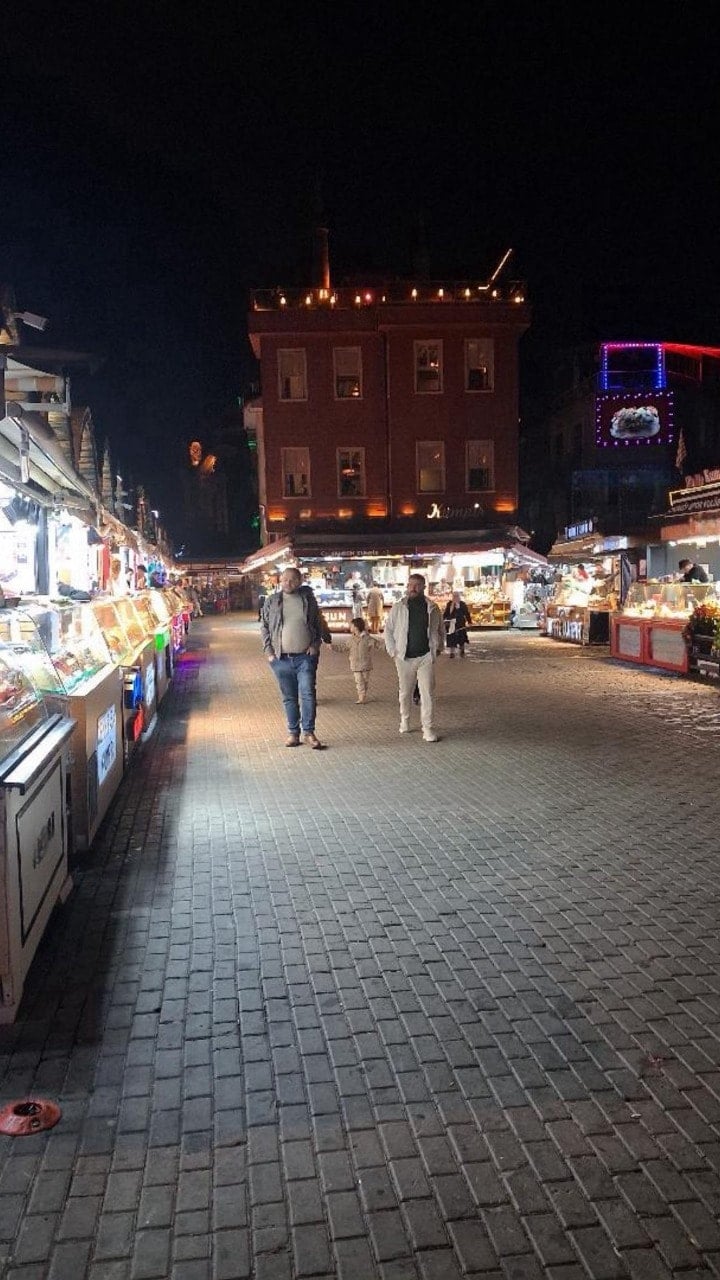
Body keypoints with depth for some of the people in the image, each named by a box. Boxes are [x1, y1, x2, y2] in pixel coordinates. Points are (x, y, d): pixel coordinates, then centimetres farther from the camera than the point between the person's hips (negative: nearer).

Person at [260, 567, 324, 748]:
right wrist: (268, 650, -1)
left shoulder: (308, 599, 6)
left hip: (305, 656, -1)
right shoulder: (271, 601, 6)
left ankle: (308, 732, 1)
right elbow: (264, 627, 8)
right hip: (281, 658, 1)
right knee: (289, 697, 8)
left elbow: (318, 624, 12)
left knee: (308, 694, -7)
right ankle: (293, 732, 16)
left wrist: (316, 644, -1)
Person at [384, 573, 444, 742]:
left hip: (426, 657, 0)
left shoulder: (432, 608, 5)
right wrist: (392, 650, -1)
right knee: (405, 692, 11)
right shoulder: (398, 607, 2)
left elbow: (440, 630, 17)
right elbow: (388, 629, 7)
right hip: (404, 657, 0)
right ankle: (404, 720, 32)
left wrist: (439, 647, 7)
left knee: (427, 693, -5)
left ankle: (428, 728, -2)